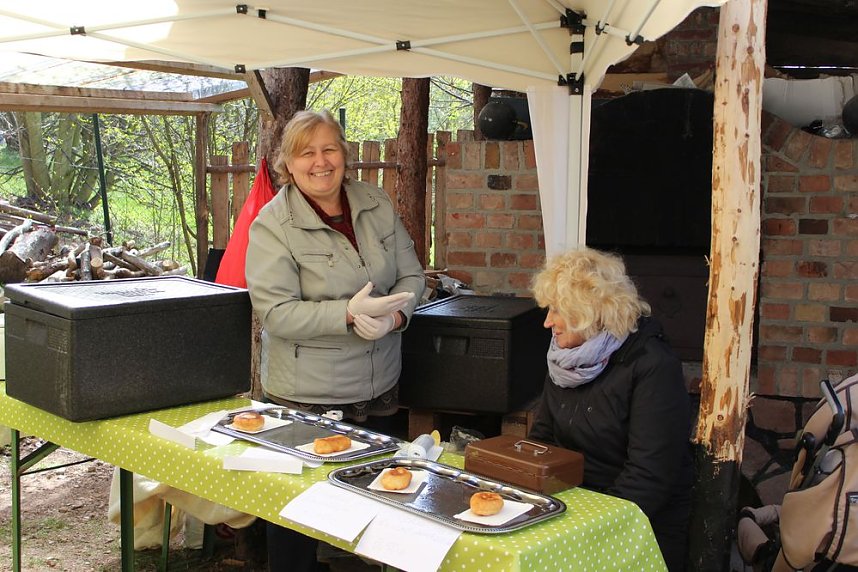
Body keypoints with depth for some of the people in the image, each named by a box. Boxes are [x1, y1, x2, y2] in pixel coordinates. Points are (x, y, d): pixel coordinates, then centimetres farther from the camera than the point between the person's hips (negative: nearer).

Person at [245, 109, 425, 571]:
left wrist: (395, 313, -13)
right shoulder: (272, 226, -10)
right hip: (306, 397, -4)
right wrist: (348, 314, -28)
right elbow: (276, 313, -17)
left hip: (380, 388, 5)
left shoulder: (377, 205, 5)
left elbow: (411, 274, 8)